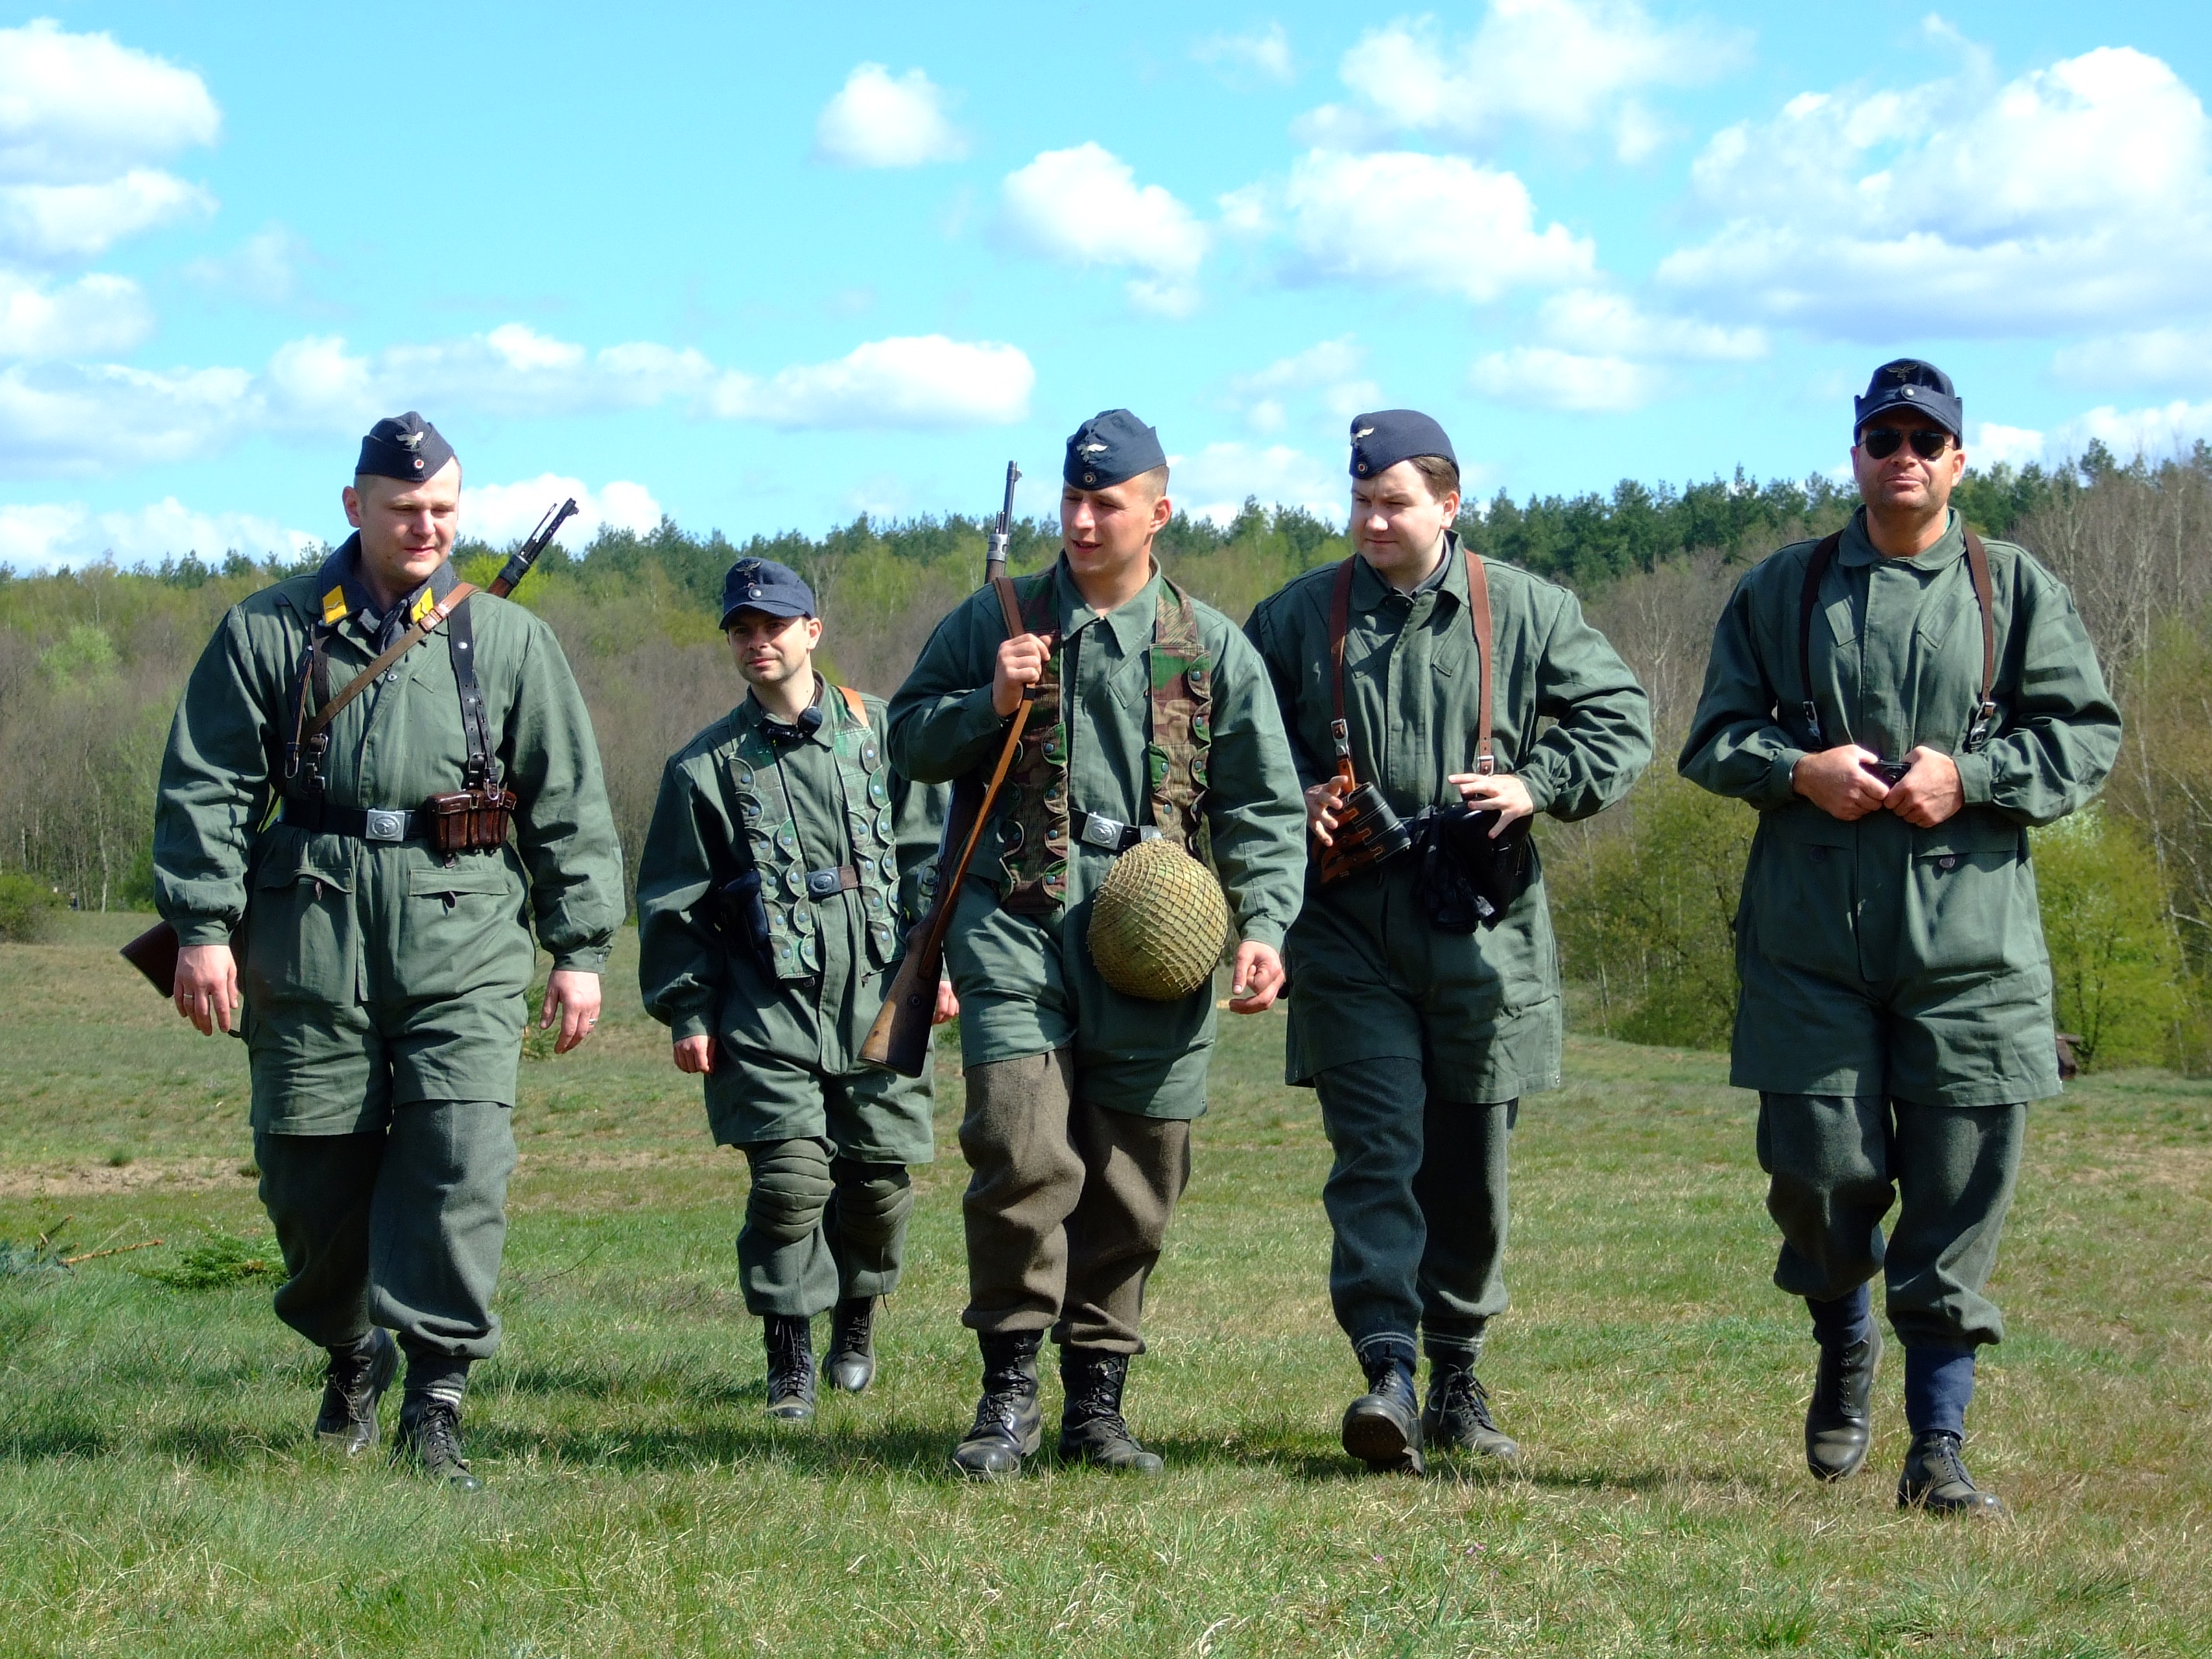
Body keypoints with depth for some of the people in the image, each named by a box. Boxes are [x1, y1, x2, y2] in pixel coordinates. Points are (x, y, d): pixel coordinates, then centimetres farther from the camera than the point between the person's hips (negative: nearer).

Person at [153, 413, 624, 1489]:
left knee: (460, 1160, -14)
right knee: (308, 1174, 4)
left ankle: (435, 1399, -10)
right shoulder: (269, 633, 10)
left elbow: (571, 806, 12)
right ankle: (350, 1357, 29)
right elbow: (206, 789, 7)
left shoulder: (508, 641, 11)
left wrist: (580, 949, 6)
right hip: (311, 943, 1)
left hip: (464, 945, -1)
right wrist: (203, 925, -2)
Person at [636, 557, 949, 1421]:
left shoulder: (881, 732, 7)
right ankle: (789, 1358, 1)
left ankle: (856, 1319, 30)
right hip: (768, 1006, -1)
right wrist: (686, 1010, 3)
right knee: (789, 1177, -12)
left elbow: (927, 855, 9)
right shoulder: (707, 766, 6)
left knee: (880, 1175, 5)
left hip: (877, 995, 1)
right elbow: (673, 903, 9)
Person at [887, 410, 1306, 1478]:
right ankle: (1009, 1390, -3)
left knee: (1133, 1177, 3)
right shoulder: (995, 623, 10)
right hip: (1015, 918, -1)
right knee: (1021, 1152, -16)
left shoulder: (1212, 648, 10)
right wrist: (988, 705, -3)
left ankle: (1097, 1398, 17)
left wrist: (1263, 926, -6)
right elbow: (908, 742, 16)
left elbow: (1264, 808, 9)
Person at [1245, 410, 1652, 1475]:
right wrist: (1293, 793, -3)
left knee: (1471, 1161, 9)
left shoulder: (1528, 613, 5)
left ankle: (1458, 1378, 23)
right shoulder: (1297, 617, 7)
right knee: (1377, 1145, -12)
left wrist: (1539, 785, -7)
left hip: (1482, 922, 1)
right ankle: (1388, 1371, -20)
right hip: (1347, 919, -1)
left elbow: (1621, 723, 9)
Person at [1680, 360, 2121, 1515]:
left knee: (1959, 1188, -2)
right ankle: (1845, 1345, 31)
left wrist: (1971, 778, -10)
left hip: (1971, 936, -1)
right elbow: (1712, 736, 12)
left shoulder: (2016, 590, 8)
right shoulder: (1781, 590, 11)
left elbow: (2086, 733, 5)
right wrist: (1797, 769, -8)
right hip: (1811, 933, 1)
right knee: (1819, 1168, -1)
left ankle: (1938, 1448, 5)